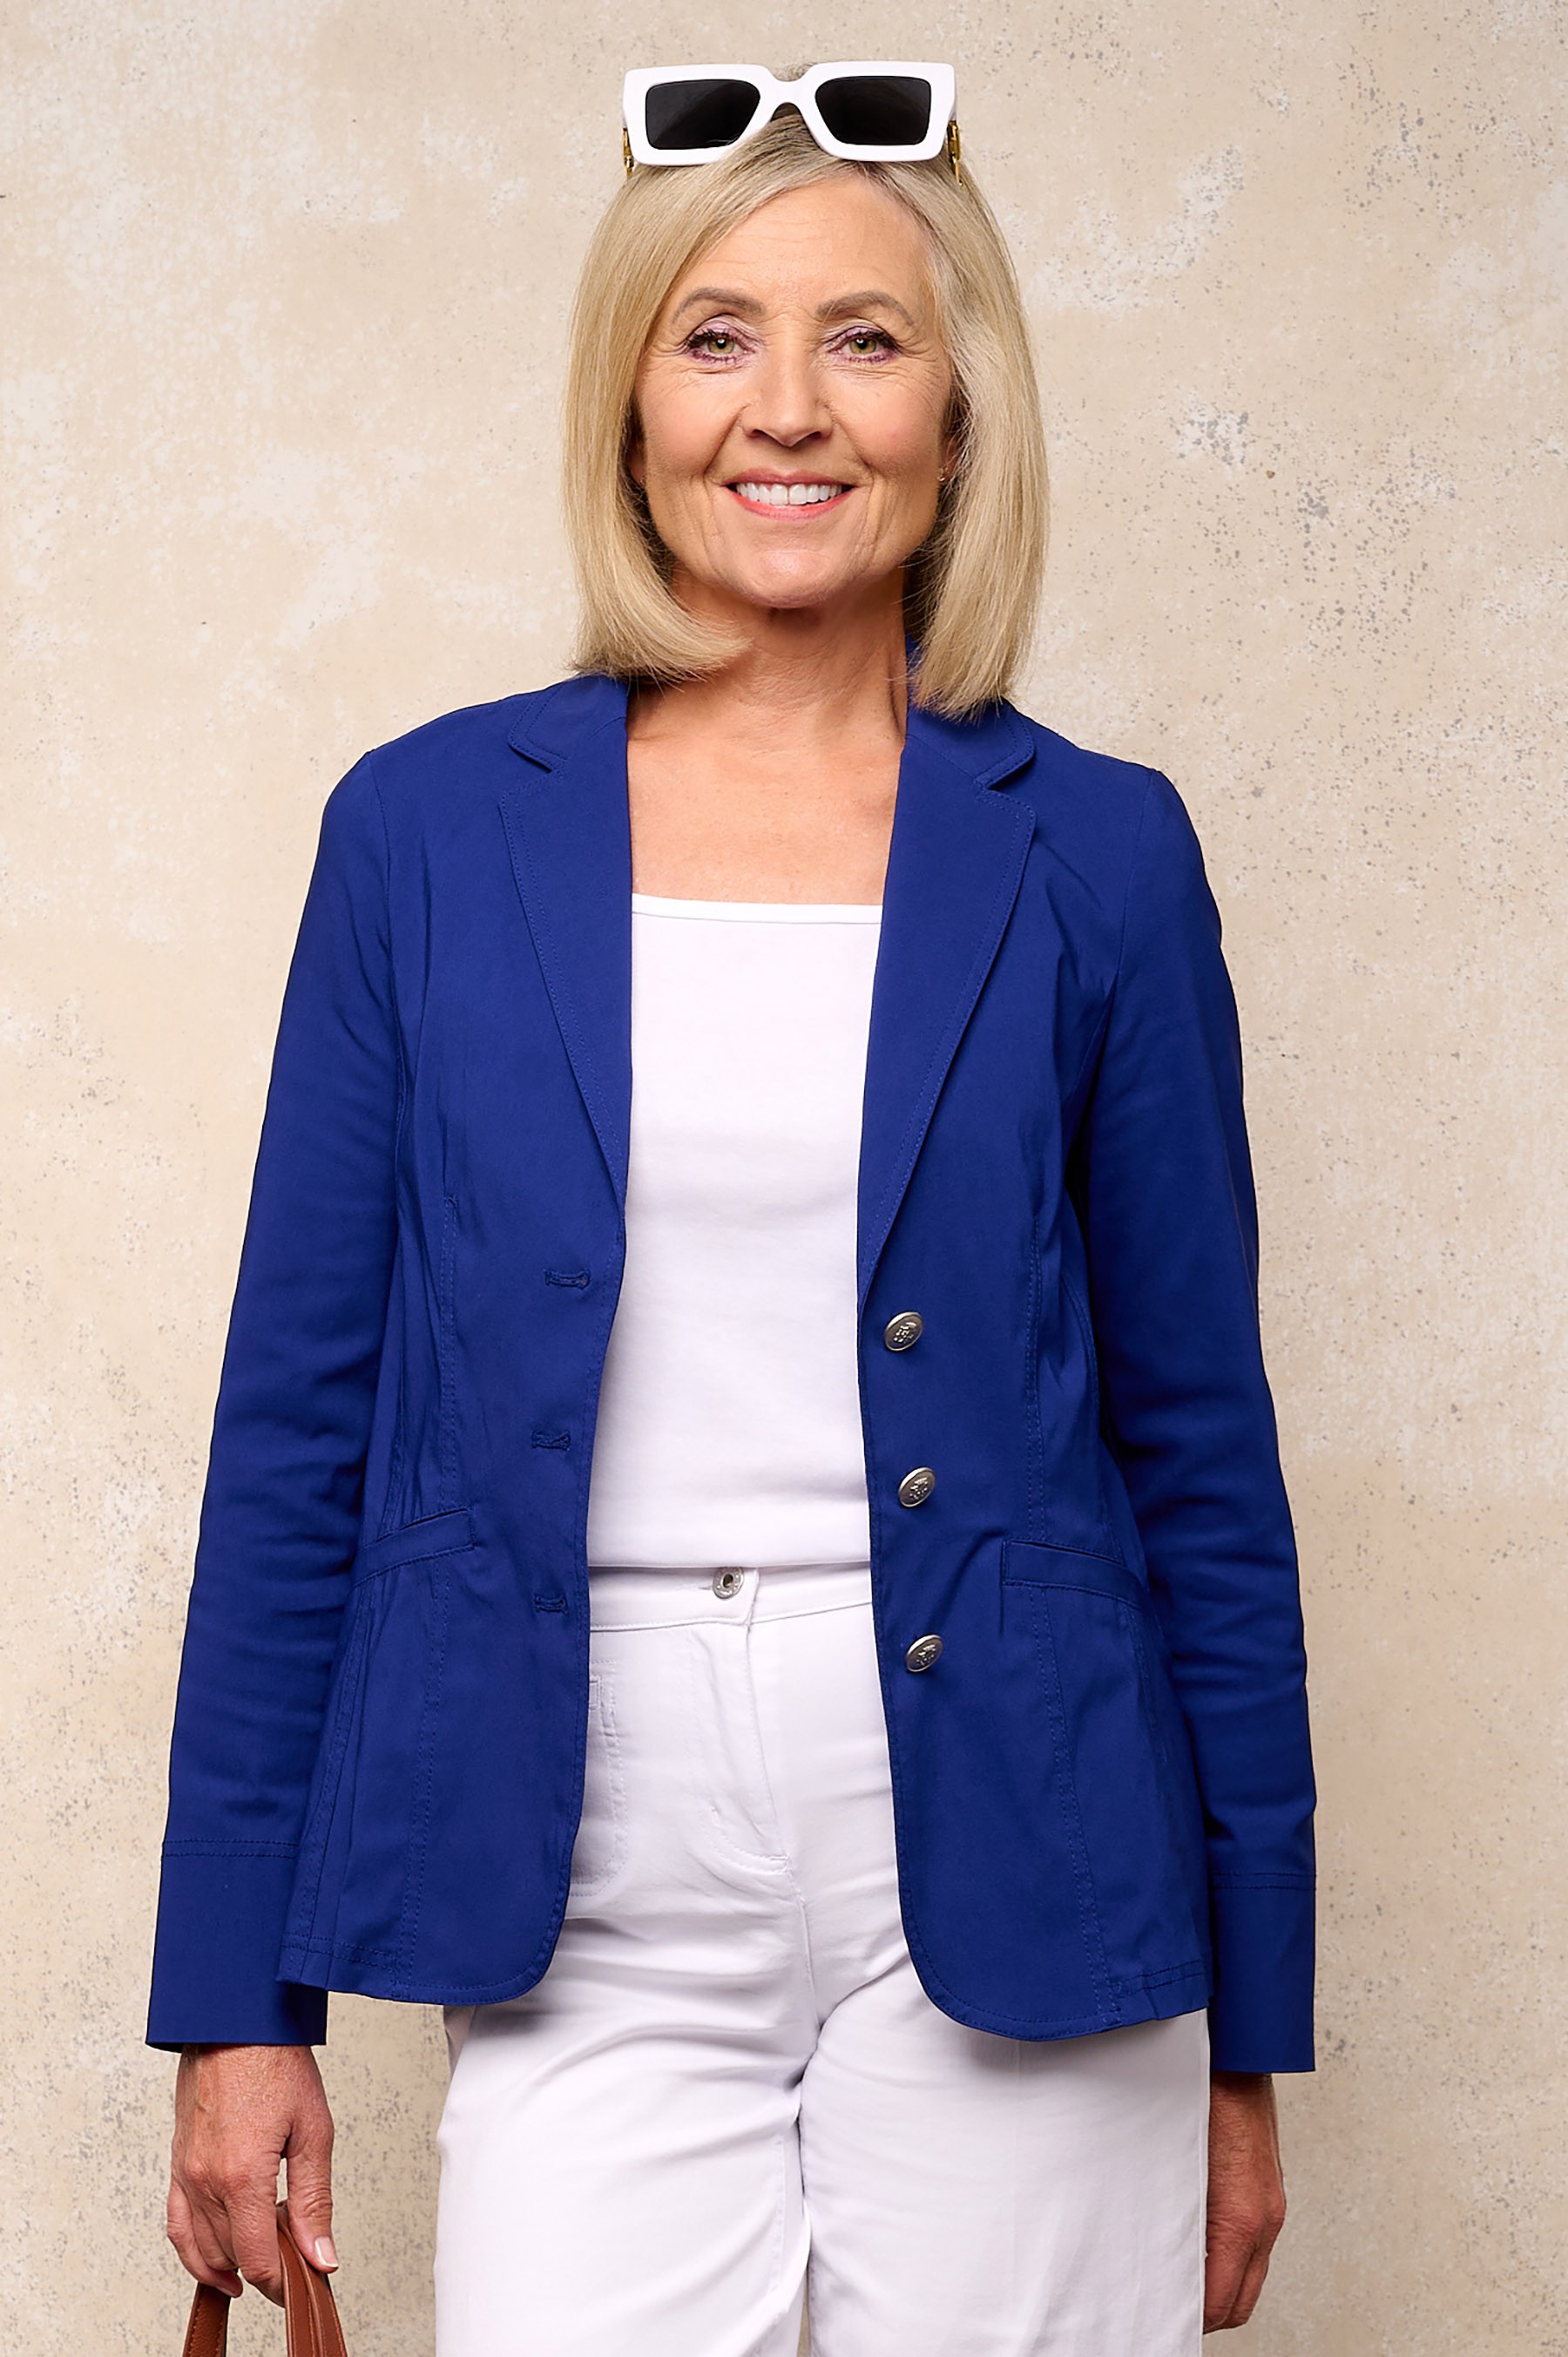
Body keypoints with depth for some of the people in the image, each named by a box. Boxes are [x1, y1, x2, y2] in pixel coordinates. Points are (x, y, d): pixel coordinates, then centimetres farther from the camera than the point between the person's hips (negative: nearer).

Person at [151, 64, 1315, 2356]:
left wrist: (1249, 2037, 6)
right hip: (588, 1906, 0)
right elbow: (297, 1427, 4)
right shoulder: (431, 832, 2)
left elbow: (1201, 1453, 5)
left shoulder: (1092, 856, 2)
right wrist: (240, 1996, 3)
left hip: (1002, 1892, 0)